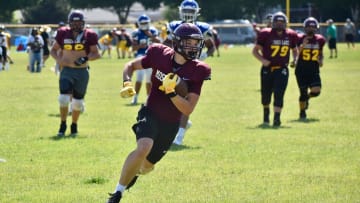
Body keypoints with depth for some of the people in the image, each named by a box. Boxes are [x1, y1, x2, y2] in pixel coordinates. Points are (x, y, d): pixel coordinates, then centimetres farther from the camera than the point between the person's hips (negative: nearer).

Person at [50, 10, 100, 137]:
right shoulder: (63, 34, 0)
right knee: (64, 98, -15)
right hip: (67, 70, 0)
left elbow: (96, 54, 0)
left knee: (78, 101, 9)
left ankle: (74, 126, 28)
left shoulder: (89, 36, -4)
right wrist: (59, 59, -10)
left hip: (82, 72, 0)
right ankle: (63, 125, 0)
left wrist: (86, 58, -19)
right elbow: (53, 50, 9)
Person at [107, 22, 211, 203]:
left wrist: (171, 92, -29)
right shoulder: (160, 55, -12)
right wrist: (127, 84, -14)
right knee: (143, 148, -31)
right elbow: (131, 66, 5)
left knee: (147, 165, 15)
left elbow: (188, 109, -15)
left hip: (171, 125, 2)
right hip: (151, 114, -2)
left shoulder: (197, 72, -13)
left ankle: (134, 172, 54)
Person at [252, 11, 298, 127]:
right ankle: (266, 114, 38)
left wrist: (294, 59, 0)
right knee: (266, 94, 10)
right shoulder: (266, 34, -7)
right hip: (267, 69, -1)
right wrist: (262, 60, -19)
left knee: (279, 94, -13)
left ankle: (277, 118, -15)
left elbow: (294, 50, 20)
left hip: (282, 69, 1)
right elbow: (255, 50, -2)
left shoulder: (290, 35, 3)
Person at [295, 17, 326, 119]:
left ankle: (307, 97, 21)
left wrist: (321, 60, -1)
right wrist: (302, 46, -29)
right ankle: (302, 112, 24)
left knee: (316, 91, -14)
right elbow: (296, 53, -12)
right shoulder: (300, 39, -7)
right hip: (301, 70, -2)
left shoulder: (319, 40, 4)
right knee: (303, 92, 3)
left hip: (314, 70, 2)